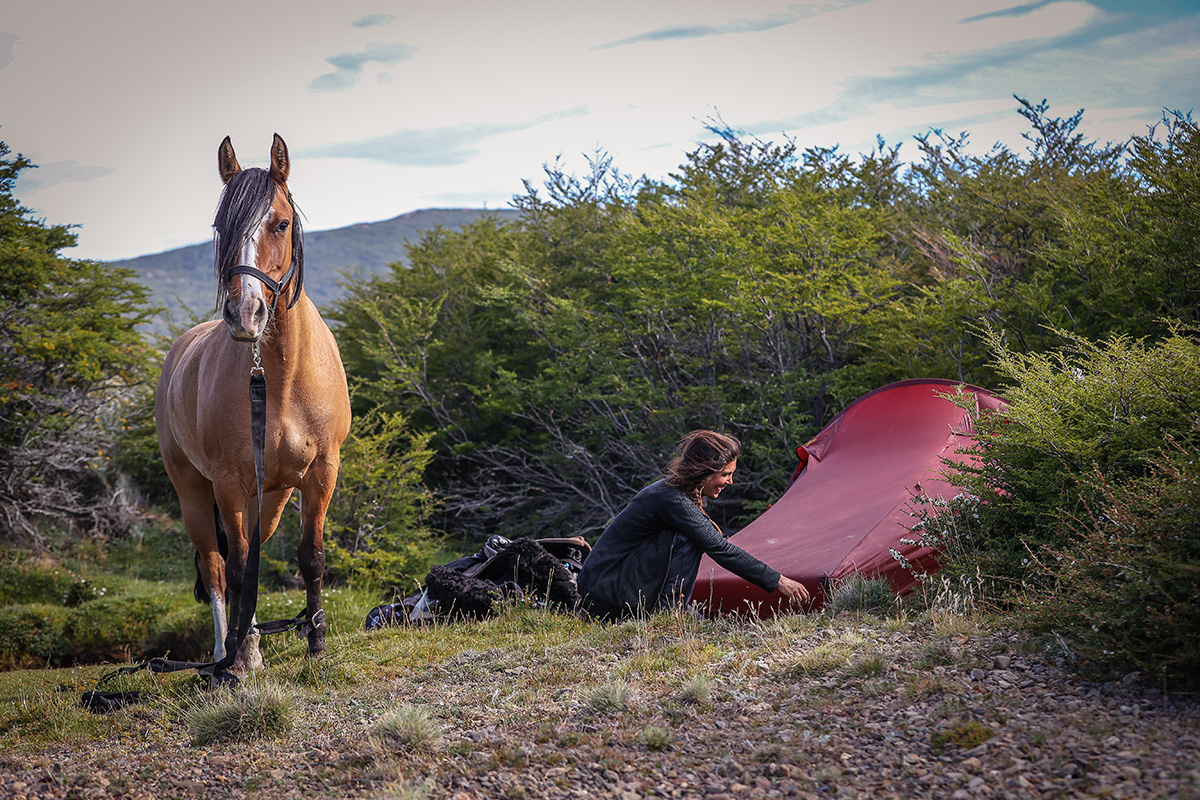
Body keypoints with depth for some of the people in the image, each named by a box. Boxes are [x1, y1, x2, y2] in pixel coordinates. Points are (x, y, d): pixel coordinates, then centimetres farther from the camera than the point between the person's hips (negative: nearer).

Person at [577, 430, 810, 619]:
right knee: (685, 539, -21)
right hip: (603, 590, -10)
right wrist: (777, 581, -23)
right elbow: (719, 549, -24)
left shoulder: (677, 491, 9)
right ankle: (667, 611, -17)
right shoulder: (671, 499, -21)